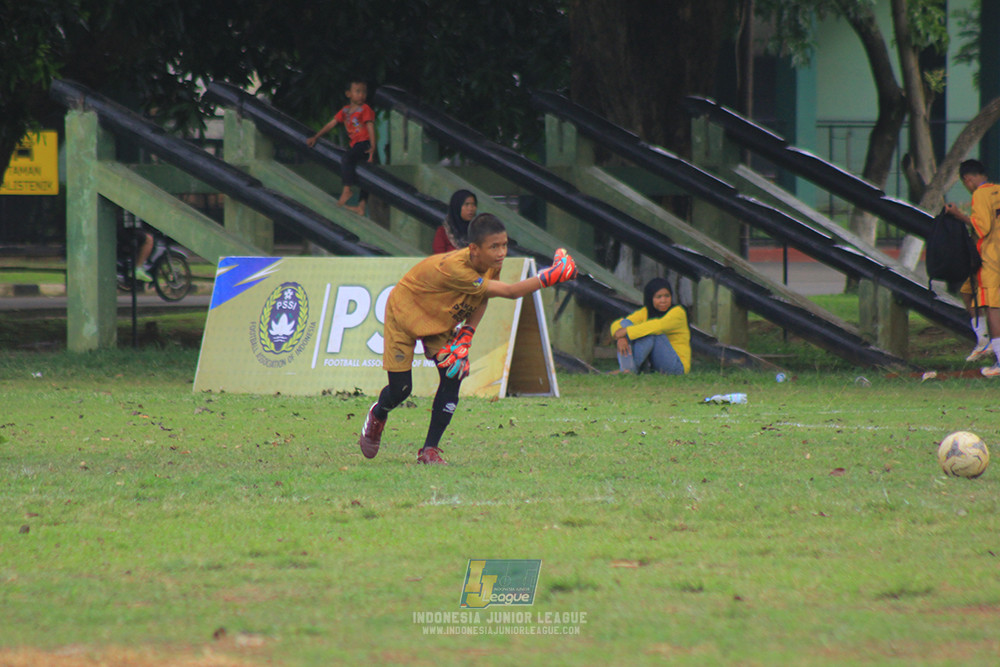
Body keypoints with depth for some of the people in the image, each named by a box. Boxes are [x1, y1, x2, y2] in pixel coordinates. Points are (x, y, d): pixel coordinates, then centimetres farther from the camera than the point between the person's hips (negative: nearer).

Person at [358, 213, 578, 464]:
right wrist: (549, 277, -46)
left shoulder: (491, 264, -19)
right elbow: (509, 292, -44)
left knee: (453, 375, -13)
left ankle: (430, 450, -3)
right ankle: (377, 415, 34)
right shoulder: (454, 268, -43)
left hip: (440, 321, 6)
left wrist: (465, 336, -14)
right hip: (404, 313, -6)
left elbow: (482, 299, 0)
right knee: (400, 389, -4)